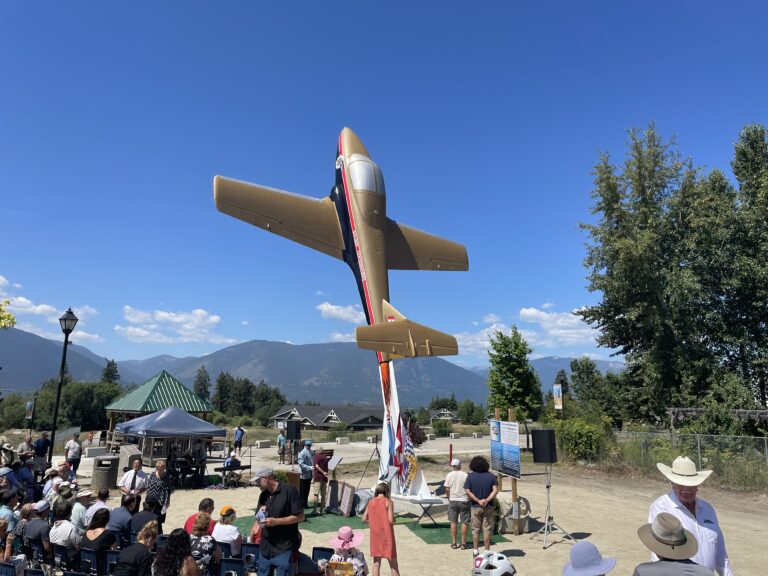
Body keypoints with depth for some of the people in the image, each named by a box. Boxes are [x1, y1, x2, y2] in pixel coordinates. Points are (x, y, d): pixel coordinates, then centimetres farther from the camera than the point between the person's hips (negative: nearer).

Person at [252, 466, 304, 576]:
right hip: (265, 547, 7)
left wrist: (276, 521, -20)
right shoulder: (264, 494, 8)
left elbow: (300, 517, -15)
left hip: (283, 548, -7)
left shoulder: (289, 490, -14)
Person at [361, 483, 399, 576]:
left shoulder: (371, 502, 3)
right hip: (387, 535, -4)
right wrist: (393, 521, 5)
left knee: (376, 563, 13)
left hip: (375, 535, 4)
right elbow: (391, 520, -16)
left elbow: (364, 519, 6)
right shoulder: (388, 502, -10)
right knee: (393, 563, 7)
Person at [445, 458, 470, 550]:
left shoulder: (450, 475, -4)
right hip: (463, 500, -1)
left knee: (453, 522, 10)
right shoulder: (465, 475, -8)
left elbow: (447, 489, -3)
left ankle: (454, 543, 14)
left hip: (453, 500, 2)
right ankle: (463, 543, 8)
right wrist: (468, 498, 9)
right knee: (464, 522, 6)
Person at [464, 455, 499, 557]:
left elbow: (468, 491, -12)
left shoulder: (470, 476, -4)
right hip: (488, 507, 0)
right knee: (487, 529, 8)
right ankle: (487, 550, 10)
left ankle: (475, 550, 17)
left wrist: (478, 501, -11)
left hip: (475, 507, 0)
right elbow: (495, 490, -11)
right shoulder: (491, 476, -1)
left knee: (475, 529, 11)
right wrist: (487, 500, -16)